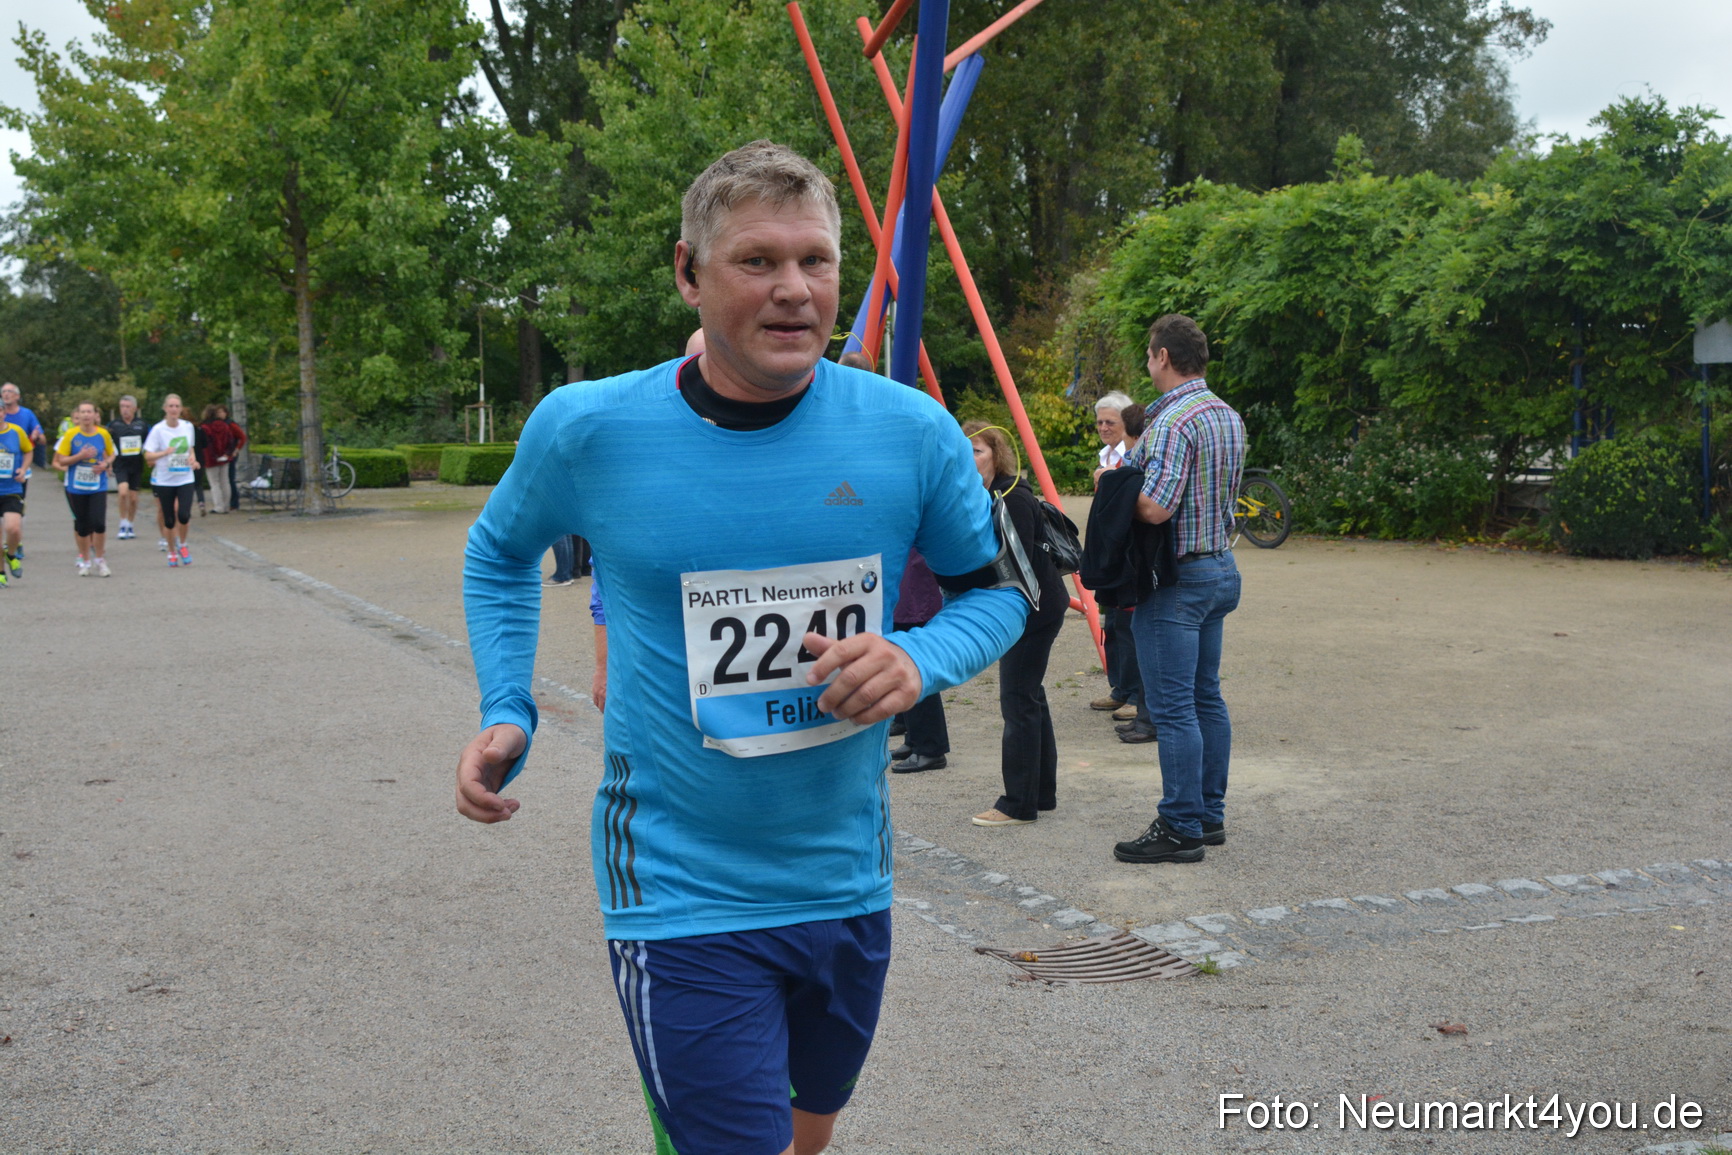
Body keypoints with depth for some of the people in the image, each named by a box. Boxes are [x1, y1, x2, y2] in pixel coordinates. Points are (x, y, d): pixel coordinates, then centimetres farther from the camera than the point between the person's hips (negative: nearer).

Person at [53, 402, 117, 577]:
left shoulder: (103, 434, -1)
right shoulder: (70, 435, -5)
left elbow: (111, 454, 14)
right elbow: (60, 461, -4)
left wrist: (106, 464, -7)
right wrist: (80, 456, -18)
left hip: (98, 486, 0)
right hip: (76, 487, 0)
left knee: (99, 523, -12)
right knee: (82, 525, 7)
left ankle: (99, 559, 7)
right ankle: (85, 560, 23)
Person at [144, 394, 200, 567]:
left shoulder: (188, 426, 4)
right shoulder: (158, 429, -7)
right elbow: (148, 456, -10)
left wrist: (192, 459, -2)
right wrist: (164, 452, -28)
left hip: (186, 479, 1)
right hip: (164, 480, -1)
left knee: (184, 515, -16)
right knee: (169, 520, 4)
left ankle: (182, 545, 11)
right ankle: (172, 552, 24)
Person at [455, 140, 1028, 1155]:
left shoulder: (910, 431, -9)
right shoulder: (587, 430, -10)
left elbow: (997, 591, 5)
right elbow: (502, 553, 11)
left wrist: (922, 661, -16)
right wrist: (507, 714, -2)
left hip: (849, 882, 4)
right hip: (682, 901, -3)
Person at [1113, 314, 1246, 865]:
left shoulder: (1173, 421, -19)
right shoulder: (1229, 416, 12)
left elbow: (1156, 508, -26)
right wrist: (1128, 475, 17)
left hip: (1176, 581, -10)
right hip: (1220, 568, 10)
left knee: (1172, 707, -5)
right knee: (1206, 697, 15)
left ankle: (1180, 829, 0)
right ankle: (1211, 815, 22)